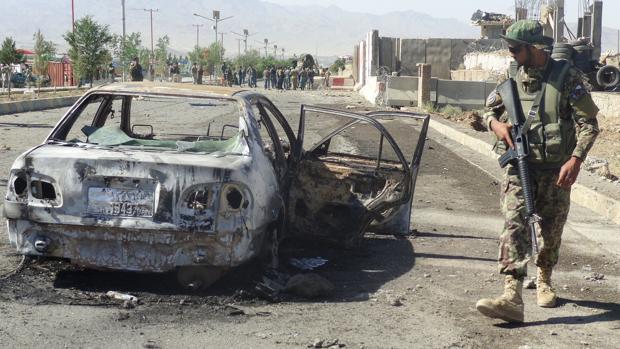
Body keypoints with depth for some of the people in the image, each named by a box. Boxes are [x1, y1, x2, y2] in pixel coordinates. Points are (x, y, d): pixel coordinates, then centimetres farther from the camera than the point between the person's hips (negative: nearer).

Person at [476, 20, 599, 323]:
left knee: (551, 230, 11)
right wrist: (495, 123, -7)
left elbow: (588, 123, -10)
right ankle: (512, 297, -24)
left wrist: (576, 159, -22)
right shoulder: (512, 76, 4)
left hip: (555, 170, -2)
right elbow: (490, 109, 17)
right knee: (514, 224, -15)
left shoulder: (567, 77, -9)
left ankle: (544, 280, 39)